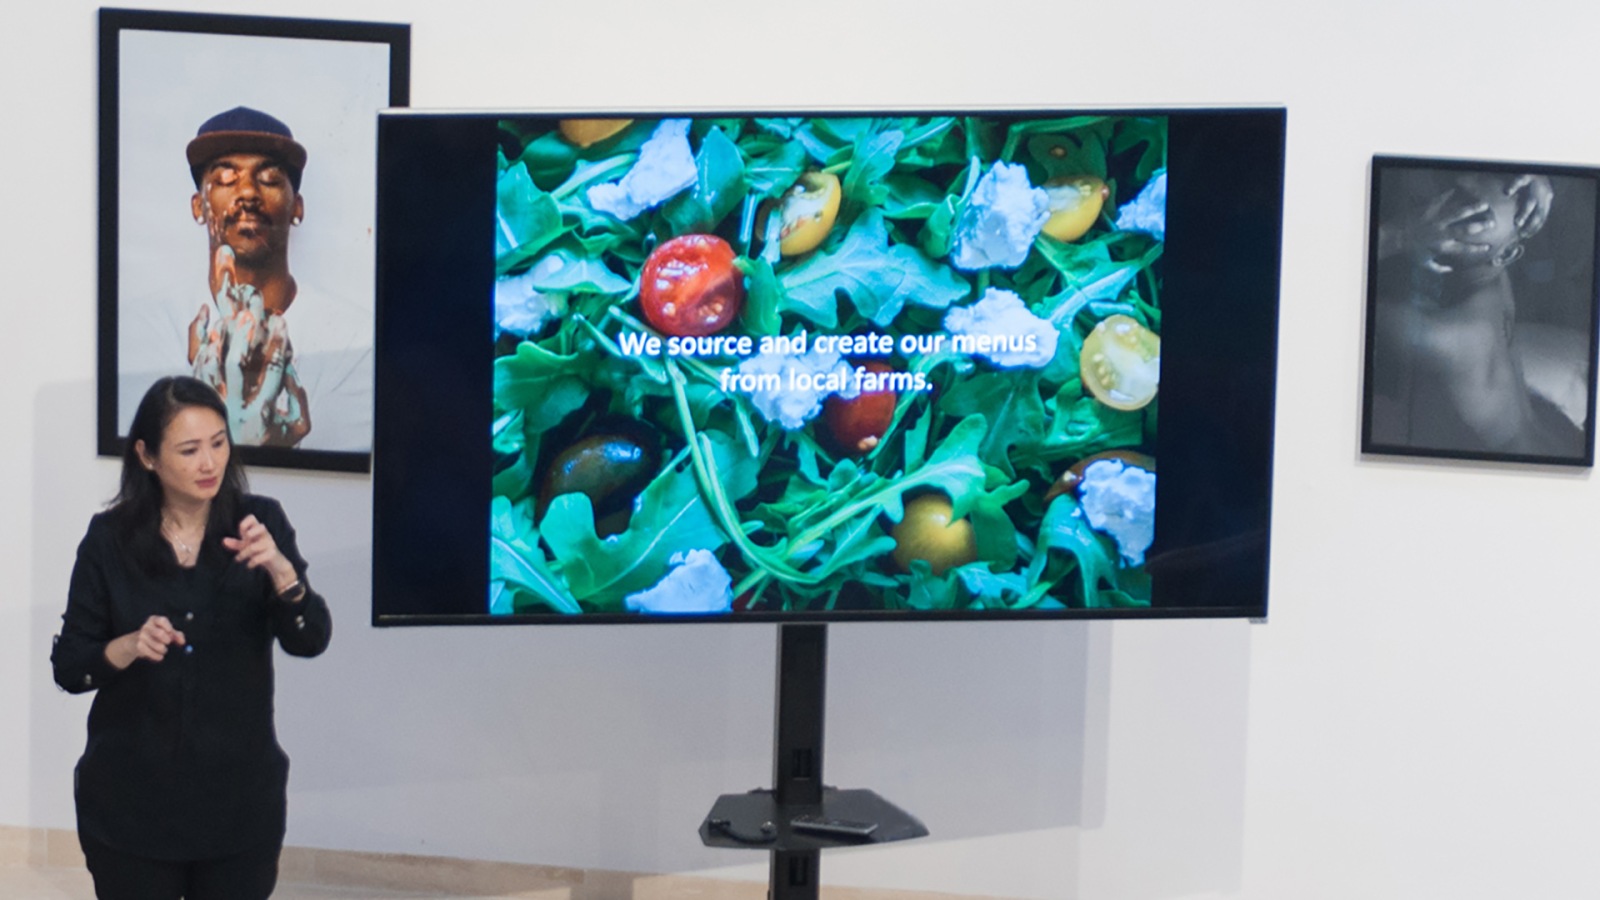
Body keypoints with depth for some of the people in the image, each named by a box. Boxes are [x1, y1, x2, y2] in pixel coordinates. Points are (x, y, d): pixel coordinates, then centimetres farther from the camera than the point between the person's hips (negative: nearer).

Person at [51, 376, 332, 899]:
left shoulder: (260, 522, -4)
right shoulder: (110, 538, -4)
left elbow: (309, 640, -13)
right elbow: (68, 667, 0)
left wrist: (280, 570, -30)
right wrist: (126, 649, -20)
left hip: (239, 795, 0)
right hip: (133, 800, 0)